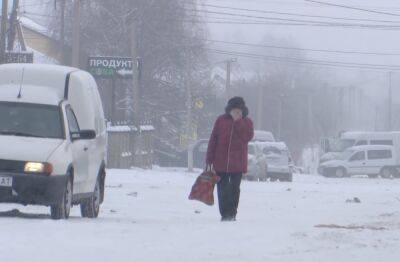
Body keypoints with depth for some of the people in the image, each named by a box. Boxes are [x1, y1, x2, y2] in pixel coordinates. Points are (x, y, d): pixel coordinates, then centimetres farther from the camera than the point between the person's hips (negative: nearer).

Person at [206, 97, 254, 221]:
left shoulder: (246, 122, 4)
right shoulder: (221, 120, 3)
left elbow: (248, 136, -16)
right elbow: (213, 139, 3)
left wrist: (238, 121, -17)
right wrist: (209, 159, -2)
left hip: (237, 163, -1)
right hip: (221, 162, 1)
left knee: (234, 189, 2)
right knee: (222, 189, 3)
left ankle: (232, 214, 7)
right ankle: (224, 214, 9)